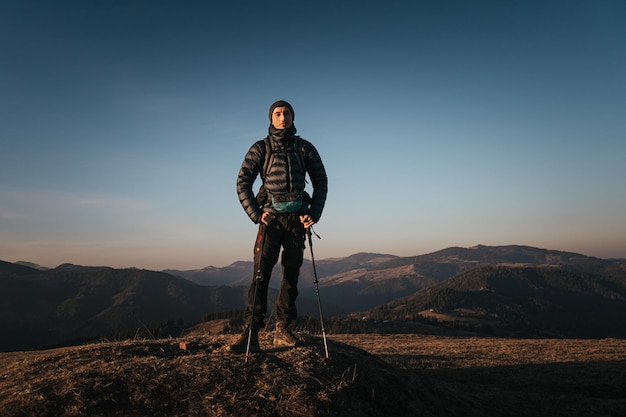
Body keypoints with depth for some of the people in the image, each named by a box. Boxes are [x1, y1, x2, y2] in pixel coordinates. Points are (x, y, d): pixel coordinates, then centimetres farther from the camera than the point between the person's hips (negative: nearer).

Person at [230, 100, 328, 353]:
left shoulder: (305, 148, 10)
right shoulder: (260, 148, 6)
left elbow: (321, 182, 11)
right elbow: (242, 183, 1)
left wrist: (314, 214, -1)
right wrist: (255, 213, -10)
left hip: (297, 217, 2)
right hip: (271, 216, -2)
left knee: (291, 273, 5)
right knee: (261, 273, -11)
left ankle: (283, 331, 14)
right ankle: (251, 334, -11)